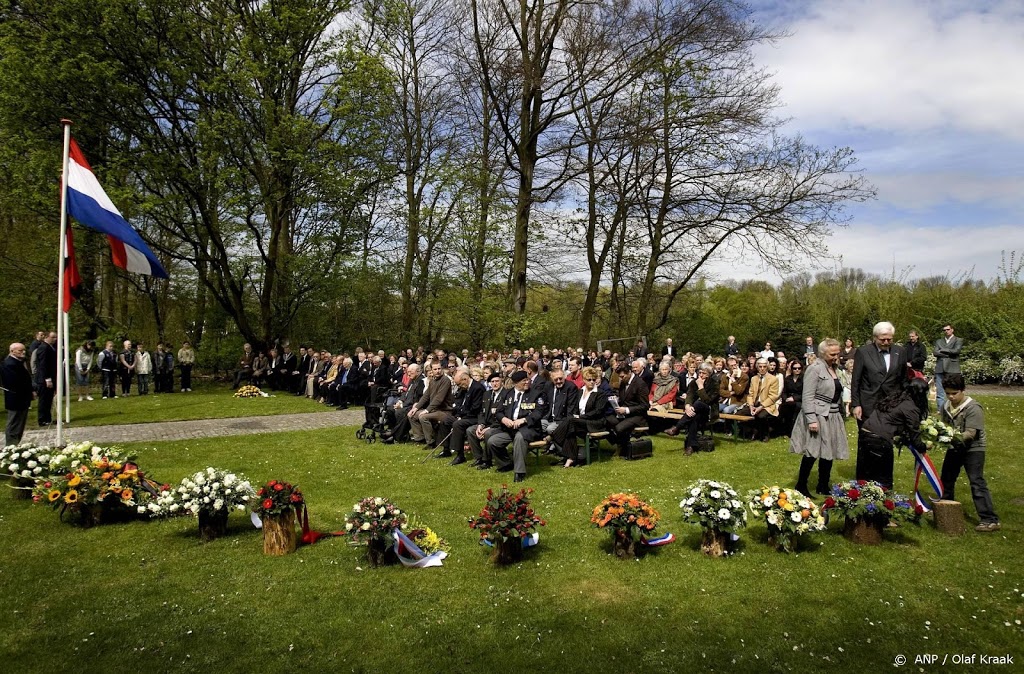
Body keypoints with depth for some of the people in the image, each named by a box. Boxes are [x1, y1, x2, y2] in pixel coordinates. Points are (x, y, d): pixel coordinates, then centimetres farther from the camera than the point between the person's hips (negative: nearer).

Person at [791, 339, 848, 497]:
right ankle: (801, 486, 7)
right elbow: (807, 397, -17)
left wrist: (838, 414, 20)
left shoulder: (833, 368, 13)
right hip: (818, 416, -8)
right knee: (812, 452, -5)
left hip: (832, 417, 8)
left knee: (829, 452, 11)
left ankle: (823, 486, 23)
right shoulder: (815, 368, -12)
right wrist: (811, 419, -23)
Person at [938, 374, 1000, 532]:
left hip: (973, 449, -7)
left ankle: (990, 520, -10)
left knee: (977, 483, -13)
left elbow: (971, 433, -25)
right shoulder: (946, 406, 2)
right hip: (955, 448, 7)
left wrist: (954, 439, -38)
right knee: (946, 479, 18)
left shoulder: (973, 408, -20)